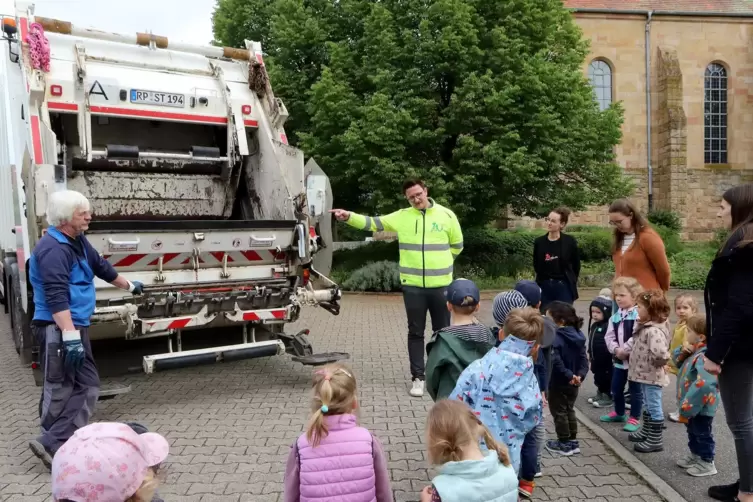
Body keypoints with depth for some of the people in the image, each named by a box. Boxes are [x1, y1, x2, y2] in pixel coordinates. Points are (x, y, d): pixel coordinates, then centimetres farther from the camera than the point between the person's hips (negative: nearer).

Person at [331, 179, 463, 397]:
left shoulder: (446, 215, 0)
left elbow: (457, 245, 11)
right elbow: (373, 223, -4)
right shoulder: (402, 216, 1)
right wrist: (349, 216, -18)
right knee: (415, 333, 8)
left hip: (441, 285, 0)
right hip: (413, 285, 0)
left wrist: (440, 261, 12)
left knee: (442, 332, 11)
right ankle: (418, 377, 19)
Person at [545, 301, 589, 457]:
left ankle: (564, 444, 18)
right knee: (569, 410, 22)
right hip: (573, 382, 8)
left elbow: (555, 361, -33)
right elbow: (583, 357, 0)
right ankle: (573, 441, 30)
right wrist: (580, 374, -8)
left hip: (559, 383, -8)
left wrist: (568, 375, -24)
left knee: (559, 412, 9)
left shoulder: (554, 337, -25)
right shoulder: (577, 335, 1)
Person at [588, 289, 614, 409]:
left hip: (606, 359, -9)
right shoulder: (594, 324, 8)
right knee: (598, 376, 20)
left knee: (607, 378, 3)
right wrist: (590, 353, 21)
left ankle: (608, 397, 13)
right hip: (596, 357, 9)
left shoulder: (608, 326, -23)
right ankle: (600, 394, 33)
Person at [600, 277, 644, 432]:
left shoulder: (639, 315, -15)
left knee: (635, 390, 6)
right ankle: (619, 412, 37)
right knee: (616, 388, 17)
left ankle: (635, 418, 18)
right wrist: (616, 350, -14)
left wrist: (624, 350, -21)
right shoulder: (615, 317, 6)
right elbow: (609, 337, 2)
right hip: (618, 359, 7)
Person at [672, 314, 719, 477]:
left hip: (701, 407, -10)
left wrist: (688, 405, -32)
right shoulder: (694, 352, 3)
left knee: (702, 433, 7)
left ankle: (707, 462, 21)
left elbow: (704, 384, -39)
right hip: (692, 405, 10)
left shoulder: (704, 356, -30)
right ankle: (695, 455, 40)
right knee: (693, 432, 24)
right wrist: (682, 350, -6)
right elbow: (676, 360, 17)